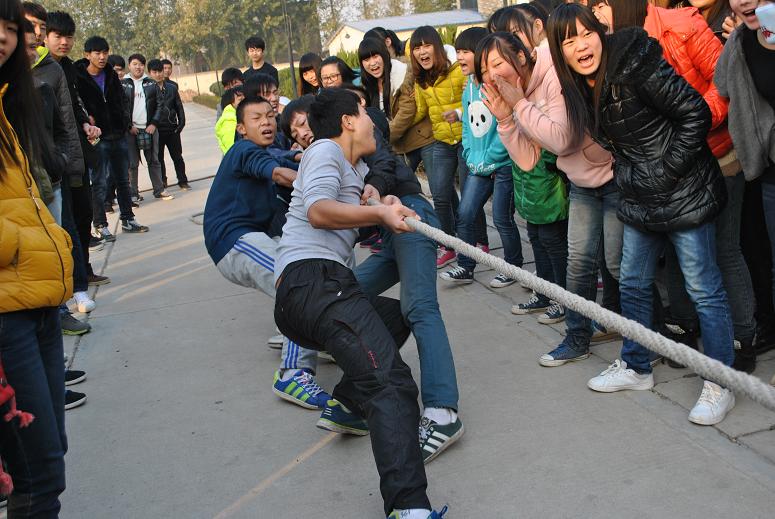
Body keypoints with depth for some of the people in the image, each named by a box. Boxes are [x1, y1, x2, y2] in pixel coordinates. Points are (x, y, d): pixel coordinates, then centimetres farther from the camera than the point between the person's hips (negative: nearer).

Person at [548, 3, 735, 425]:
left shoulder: (634, 62, -18)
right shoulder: (580, 88, 5)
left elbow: (695, 113, -18)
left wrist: (668, 171, -17)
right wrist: (627, 176, 11)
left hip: (685, 194, -8)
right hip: (640, 200, 8)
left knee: (703, 288, 0)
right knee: (633, 284, 17)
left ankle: (720, 385, 12)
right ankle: (635, 367, 34)